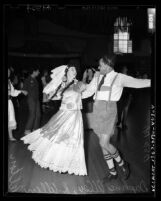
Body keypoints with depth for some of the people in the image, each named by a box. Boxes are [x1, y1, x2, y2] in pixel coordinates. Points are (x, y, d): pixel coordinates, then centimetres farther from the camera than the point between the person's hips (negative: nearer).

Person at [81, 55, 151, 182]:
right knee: (103, 143, 9)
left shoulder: (119, 78, -6)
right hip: (97, 110, 5)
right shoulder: (97, 76, 8)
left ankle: (122, 164, 15)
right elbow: (88, 91, 16)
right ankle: (112, 172, 24)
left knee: (104, 143, -12)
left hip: (109, 110, -5)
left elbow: (138, 83, -8)